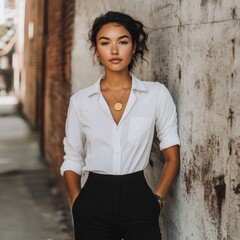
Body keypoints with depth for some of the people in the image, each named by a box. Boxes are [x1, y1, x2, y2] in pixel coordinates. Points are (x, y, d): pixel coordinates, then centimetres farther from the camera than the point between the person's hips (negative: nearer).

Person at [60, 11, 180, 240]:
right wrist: (77, 205, -2)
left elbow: (172, 156, 3)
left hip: (137, 197, 0)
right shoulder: (80, 101, 1)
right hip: (94, 202, 1)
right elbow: (72, 160, 8)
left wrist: (156, 199, -2)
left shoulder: (157, 94, -3)